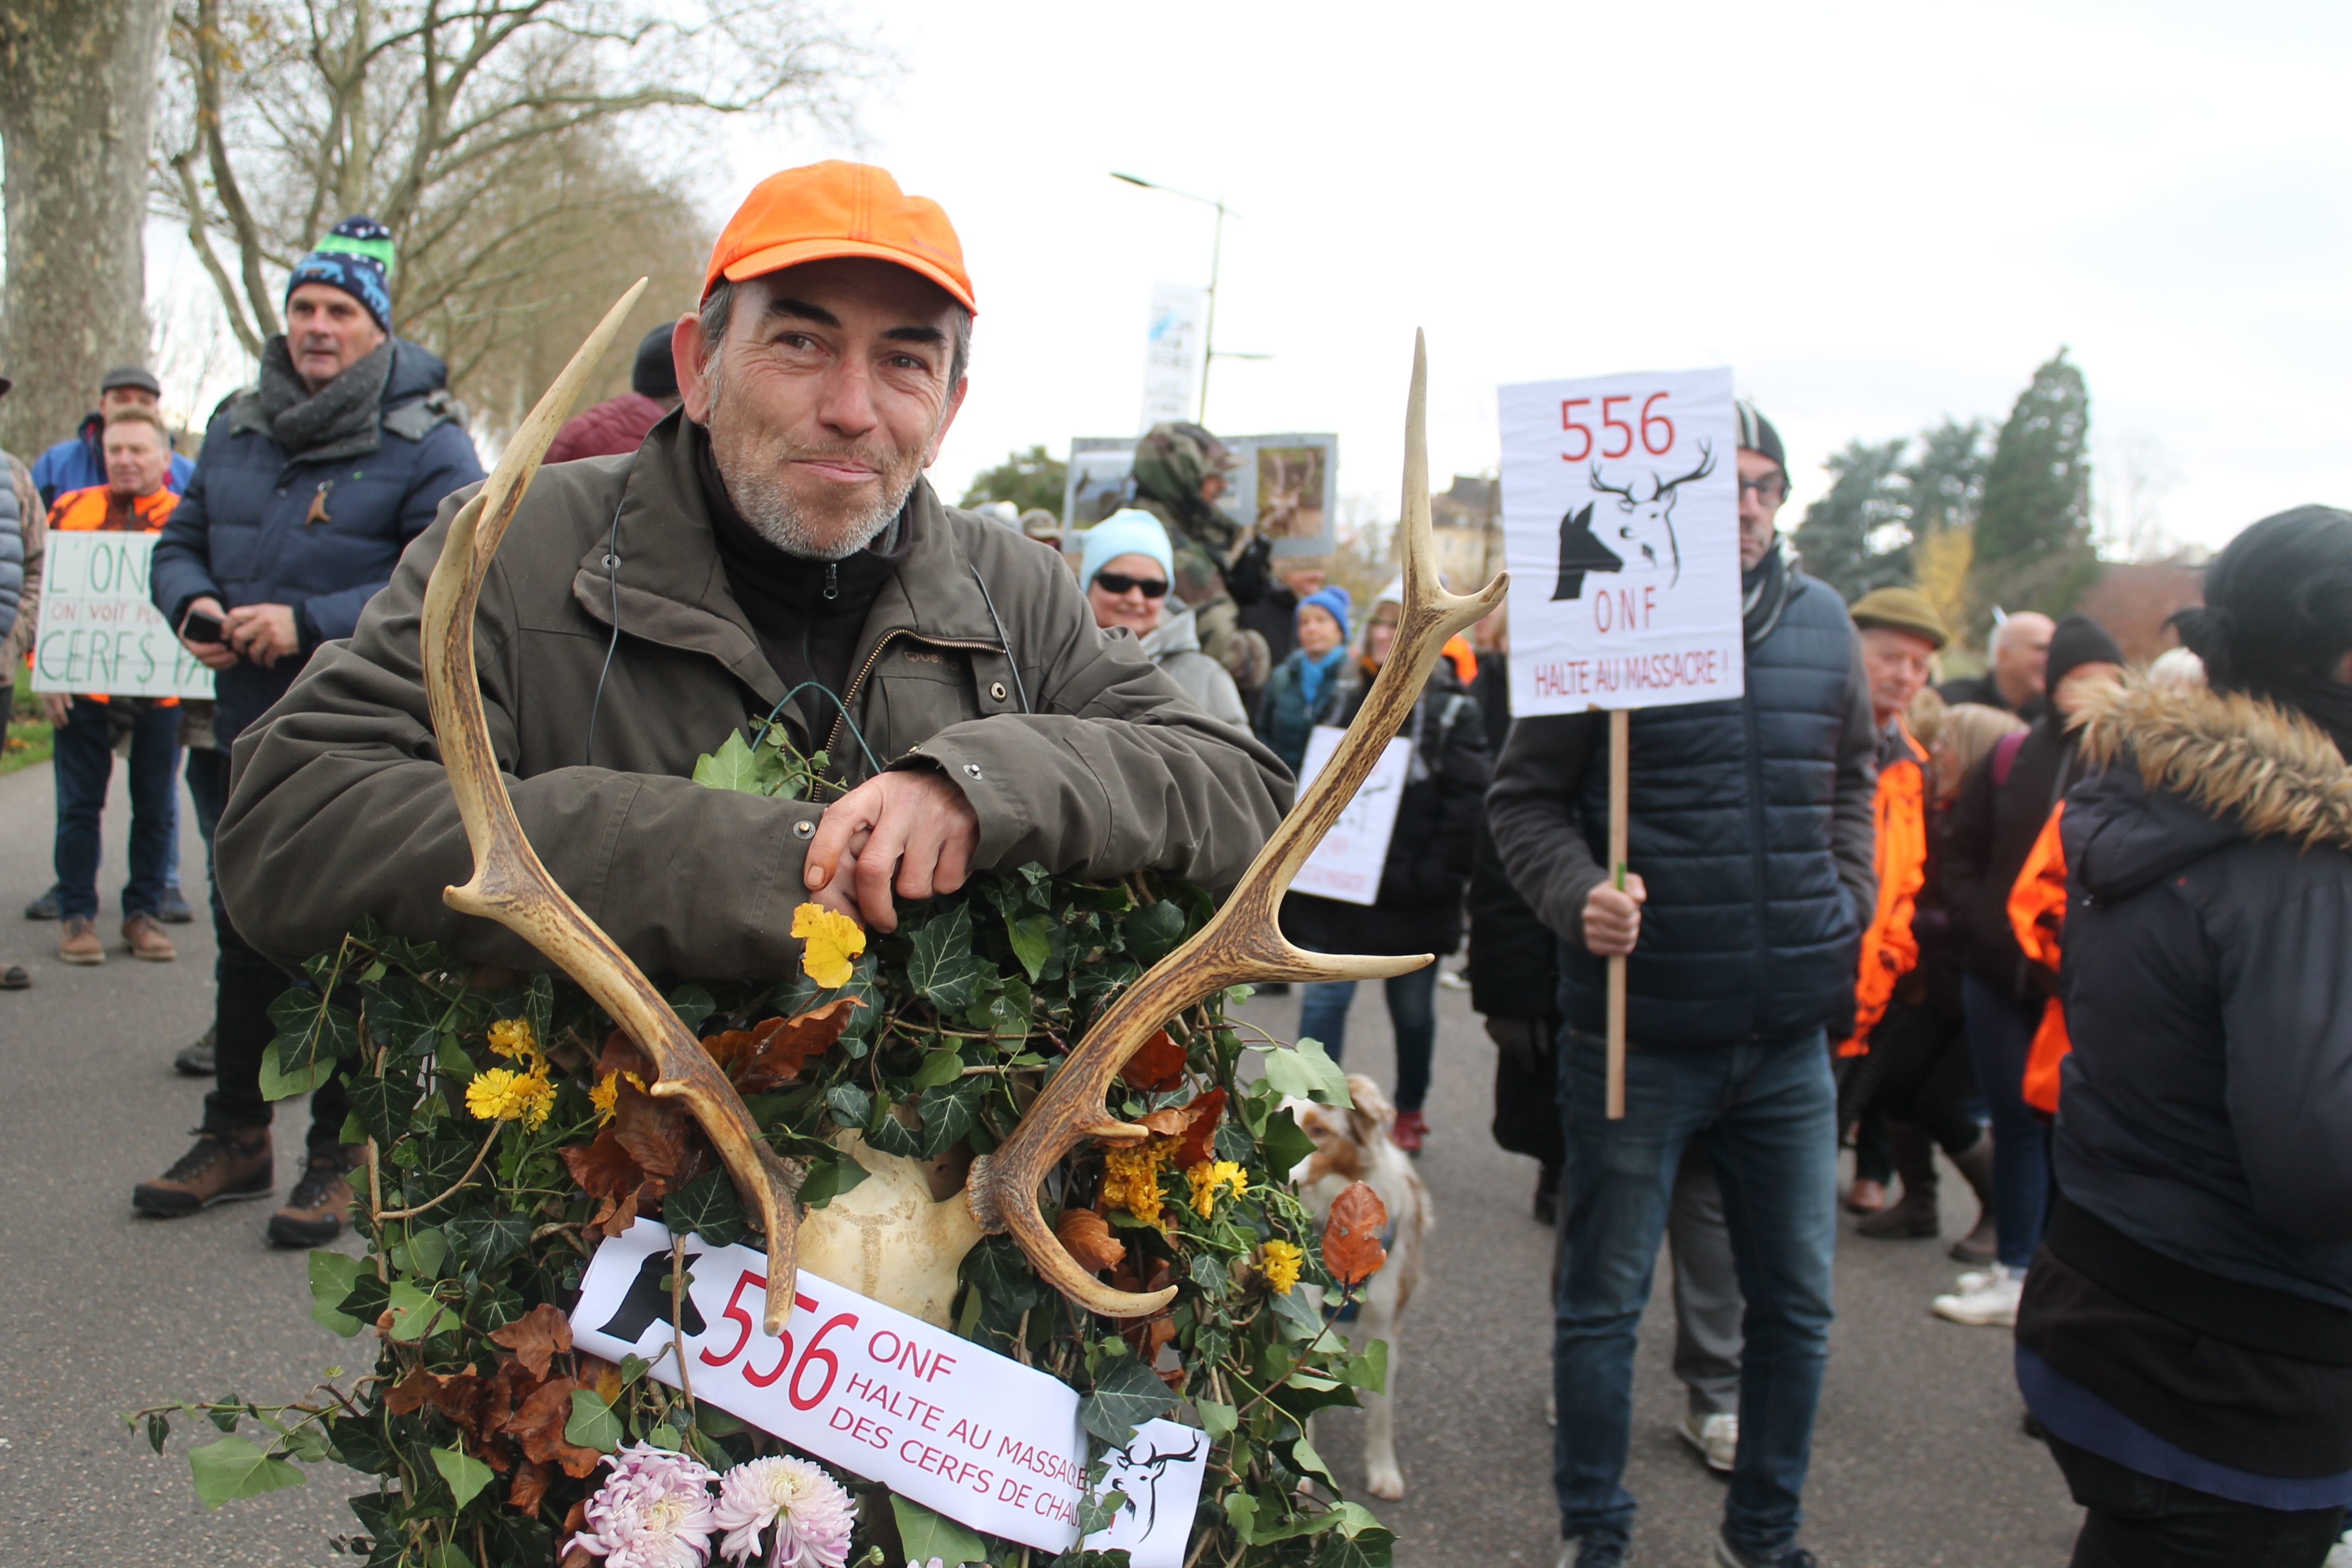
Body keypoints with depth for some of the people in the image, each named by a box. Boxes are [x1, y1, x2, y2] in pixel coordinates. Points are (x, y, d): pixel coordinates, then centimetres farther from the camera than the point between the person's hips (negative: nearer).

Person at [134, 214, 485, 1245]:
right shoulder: (237, 429, 12)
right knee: (245, 941, 17)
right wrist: (193, 604, -4)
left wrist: (311, 623, -23)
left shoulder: (425, 443, -8)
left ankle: (342, 1150, 17)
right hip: (243, 736, 7)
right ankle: (236, 1135, 32)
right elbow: (180, 542, 19)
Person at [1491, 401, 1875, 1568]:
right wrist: (1580, 897, -21)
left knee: (1796, 1301, 15)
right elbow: (1524, 796, -5)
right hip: (1640, 1030, -5)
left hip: (1788, 1034, 5)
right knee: (1604, 1299, 9)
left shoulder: (1821, 622, 6)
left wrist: (1845, 903, 9)